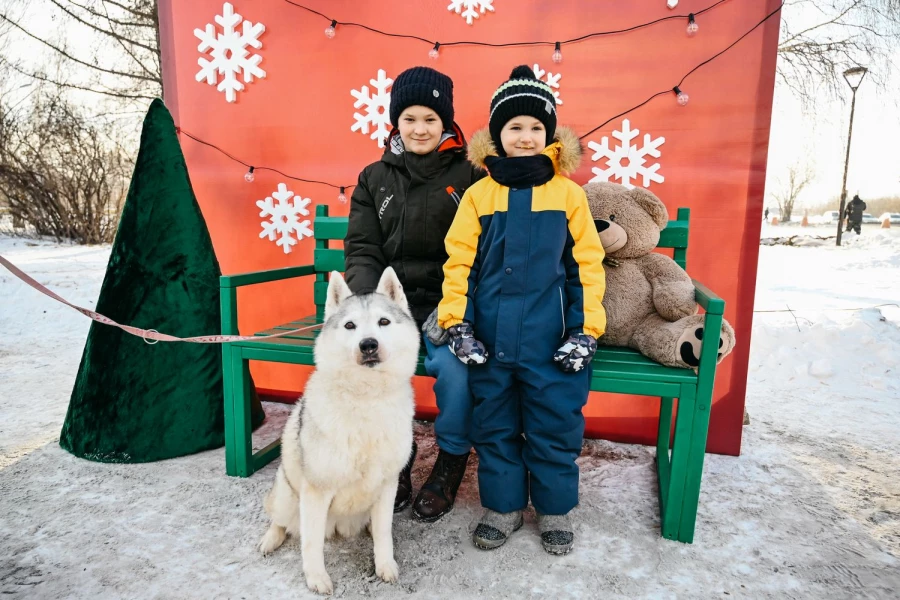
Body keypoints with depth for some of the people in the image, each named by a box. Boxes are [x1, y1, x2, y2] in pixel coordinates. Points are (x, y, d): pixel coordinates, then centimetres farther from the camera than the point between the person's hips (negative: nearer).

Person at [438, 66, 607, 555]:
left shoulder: (568, 194, 1)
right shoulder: (479, 194, 3)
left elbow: (587, 265, 1)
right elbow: (459, 262, 2)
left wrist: (586, 329, -5)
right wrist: (456, 322, -5)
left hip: (551, 338, -1)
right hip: (490, 336, 2)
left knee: (554, 424, 9)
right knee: (494, 426, 13)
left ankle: (555, 509, 31)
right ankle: (503, 506, 32)